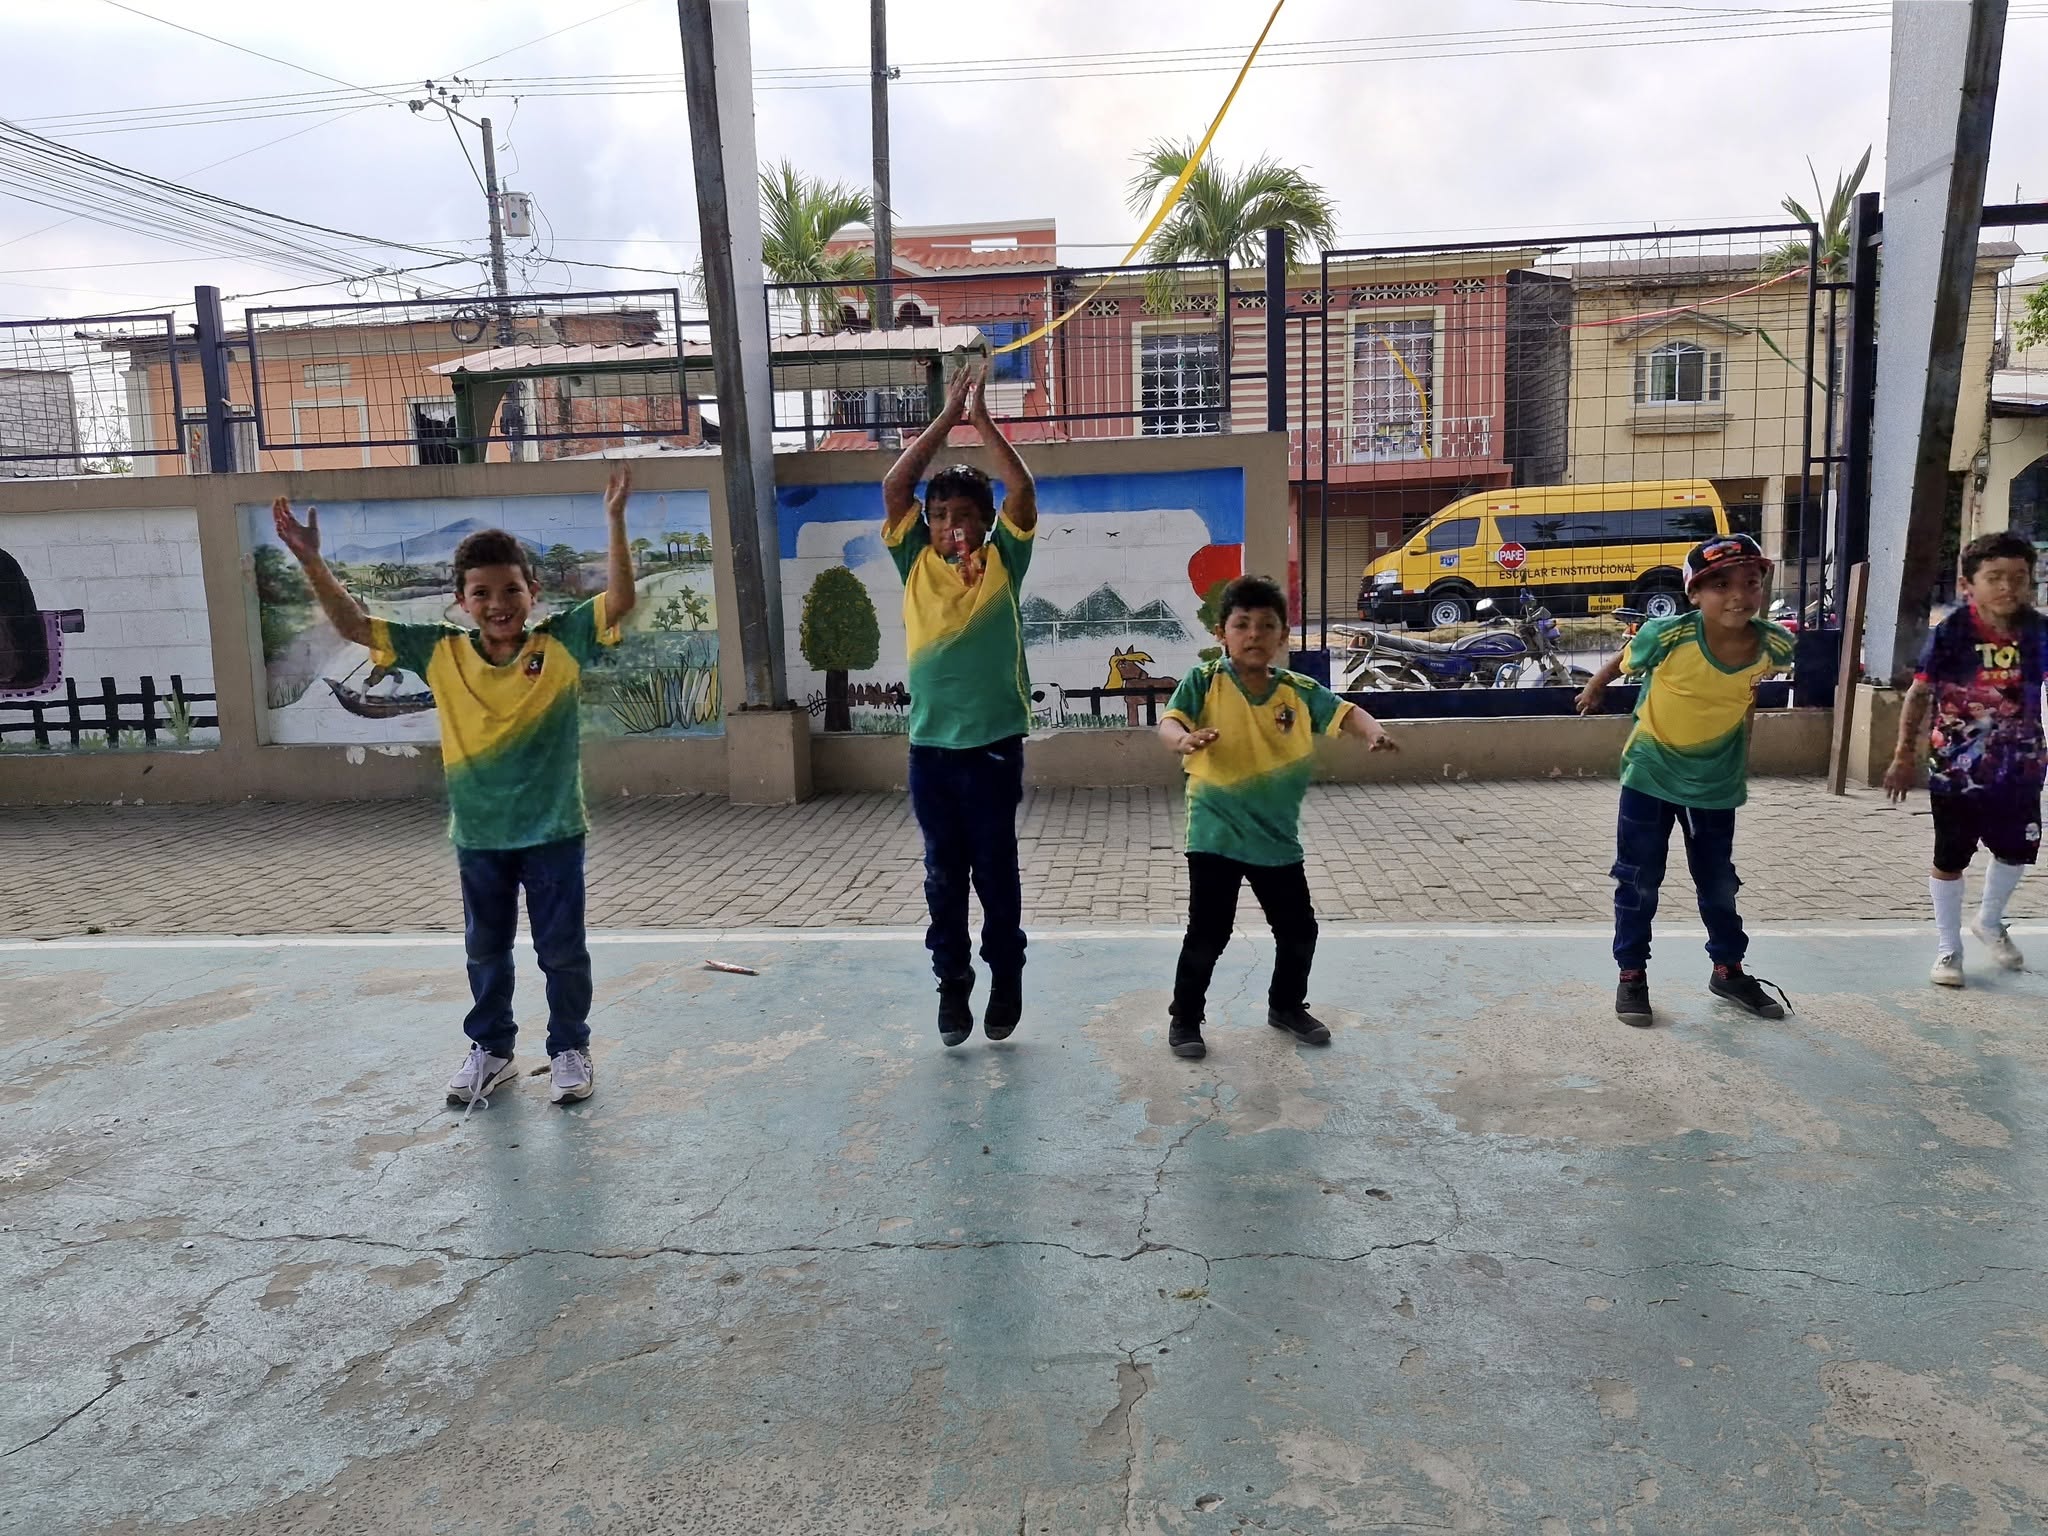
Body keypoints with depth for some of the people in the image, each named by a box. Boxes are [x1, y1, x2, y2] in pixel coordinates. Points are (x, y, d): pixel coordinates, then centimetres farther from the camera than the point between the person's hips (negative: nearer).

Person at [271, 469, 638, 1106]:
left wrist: (615, 520, -28)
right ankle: (490, 1048, 36)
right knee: (485, 951, 18)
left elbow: (619, 600, -20)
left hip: (553, 831, -2)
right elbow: (355, 625, -4)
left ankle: (570, 1047, 27)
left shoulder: (561, 643, -10)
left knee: (563, 950, 9)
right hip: (478, 836, 3)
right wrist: (311, 561, -15)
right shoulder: (441, 653, -4)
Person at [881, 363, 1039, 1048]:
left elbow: (1022, 491, -11)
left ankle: (1006, 978, 25)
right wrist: (948, 415, -2)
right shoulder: (916, 564, 4)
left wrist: (982, 418, -7)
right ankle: (952, 983, 22)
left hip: (994, 742, -2)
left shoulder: (1002, 563, 0)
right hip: (931, 745, 2)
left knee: (996, 870, 8)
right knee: (944, 874, 10)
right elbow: (894, 487, -3)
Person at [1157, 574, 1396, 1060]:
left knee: (1298, 928, 15)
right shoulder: (1204, 682, -9)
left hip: (1278, 836, 4)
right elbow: (1169, 721, -19)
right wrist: (1183, 739, -43)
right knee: (1208, 932, 1)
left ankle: (1288, 1006, 38)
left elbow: (1344, 712, -5)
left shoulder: (1299, 690, -1)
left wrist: (1374, 732, -26)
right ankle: (1185, 1017, 20)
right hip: (1216, 833, -4)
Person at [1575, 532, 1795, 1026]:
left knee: (1719, 882, 16)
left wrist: (1744, 756, 14)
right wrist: (1594, 689, 14)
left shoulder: (1775, 646, -17)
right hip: (1650, 776, -2)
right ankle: (1631, 974, 20)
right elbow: (1623, 660, -5)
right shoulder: (1667, 636, -27)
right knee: (1639, 880, 5)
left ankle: (1728, 970, 35)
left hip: (1716, 784, 3)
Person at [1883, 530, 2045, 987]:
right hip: (1956, 770, -4)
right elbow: (1919, 694, -7)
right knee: (1950, 860, 7)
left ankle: (1990, 921, 47)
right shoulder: (1950, 634, -14)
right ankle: (1948, 948, 23)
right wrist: (1905, 756, -6)